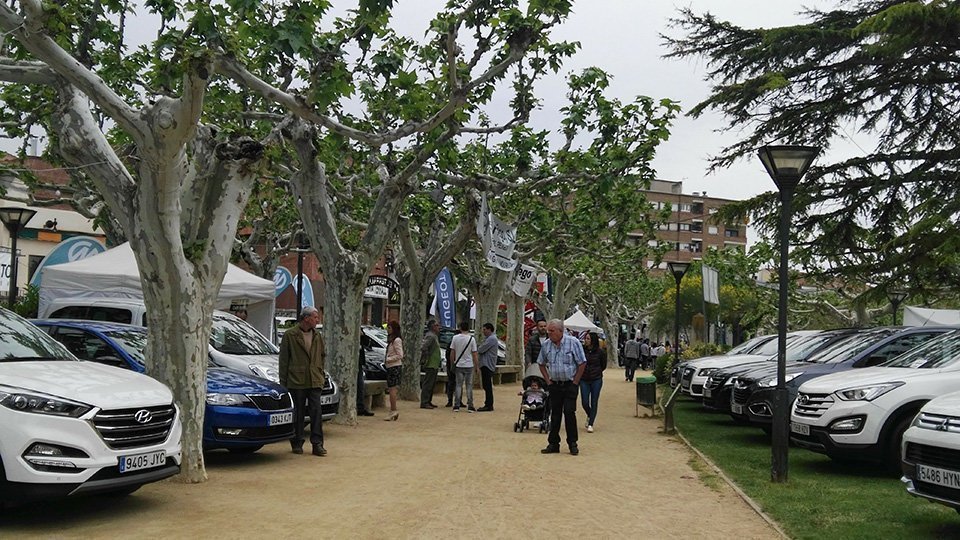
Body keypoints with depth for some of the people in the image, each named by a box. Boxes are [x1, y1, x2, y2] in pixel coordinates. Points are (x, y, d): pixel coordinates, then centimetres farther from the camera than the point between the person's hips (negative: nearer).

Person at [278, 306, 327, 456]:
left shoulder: (317, 336, 13)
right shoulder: (289, 335, -3)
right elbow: (283, 359, -2)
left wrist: (321, 376, 15)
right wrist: (283, 381, -4)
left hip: (314, 381, 4)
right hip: (296, 382, -4)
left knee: (316, 412, -3)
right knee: (297, 414, 4)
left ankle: (317, 444, -1)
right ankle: (297, 444, 15)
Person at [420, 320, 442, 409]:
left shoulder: (434, 336, 17)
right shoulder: (430, 336, -15)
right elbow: (423, 347, -26)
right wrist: (427, 358, -18)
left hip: (434, 365, 10)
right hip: (431, 364, -10)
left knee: (431, 384, 14)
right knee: (427, 384, -8)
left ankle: (428, 402, 20)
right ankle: (424, 403, -7)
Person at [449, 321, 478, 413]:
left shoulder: (455, 338, -2)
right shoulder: (471, 339, -7)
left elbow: (452, 353, 2)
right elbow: (474, 354, -5)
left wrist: (453, 362, 15)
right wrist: (476, 365, 4)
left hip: (458, 365, 2)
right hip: (469, 365, -2)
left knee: (458, 385, 8)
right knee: (469, 386, 5)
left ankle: (456, 406, 5)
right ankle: (470, 406, 4)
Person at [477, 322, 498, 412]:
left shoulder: (491, 339, -14)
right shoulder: (489, 338, 21)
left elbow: (481, 350, -17)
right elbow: (482, 349, 18)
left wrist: (476, 350, 2)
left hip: (487, 365, -11)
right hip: (486, 365, 11)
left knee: (487, 386, -9)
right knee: (487, 386, 12)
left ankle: (489, 405, -8)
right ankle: (488, 404, 16)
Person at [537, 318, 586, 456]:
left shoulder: (573, 342, -11)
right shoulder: (546, 345, 0)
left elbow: (582, 363, -7)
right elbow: (541, 364, 13)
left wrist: (575, 382, -7)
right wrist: (548, 381, 5)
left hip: (570, 384, -4)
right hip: (554, 385, 4)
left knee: (569, 412, -8)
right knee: (555, 414, 6)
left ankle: (572, 444, 4)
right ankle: (553, 444, 14)